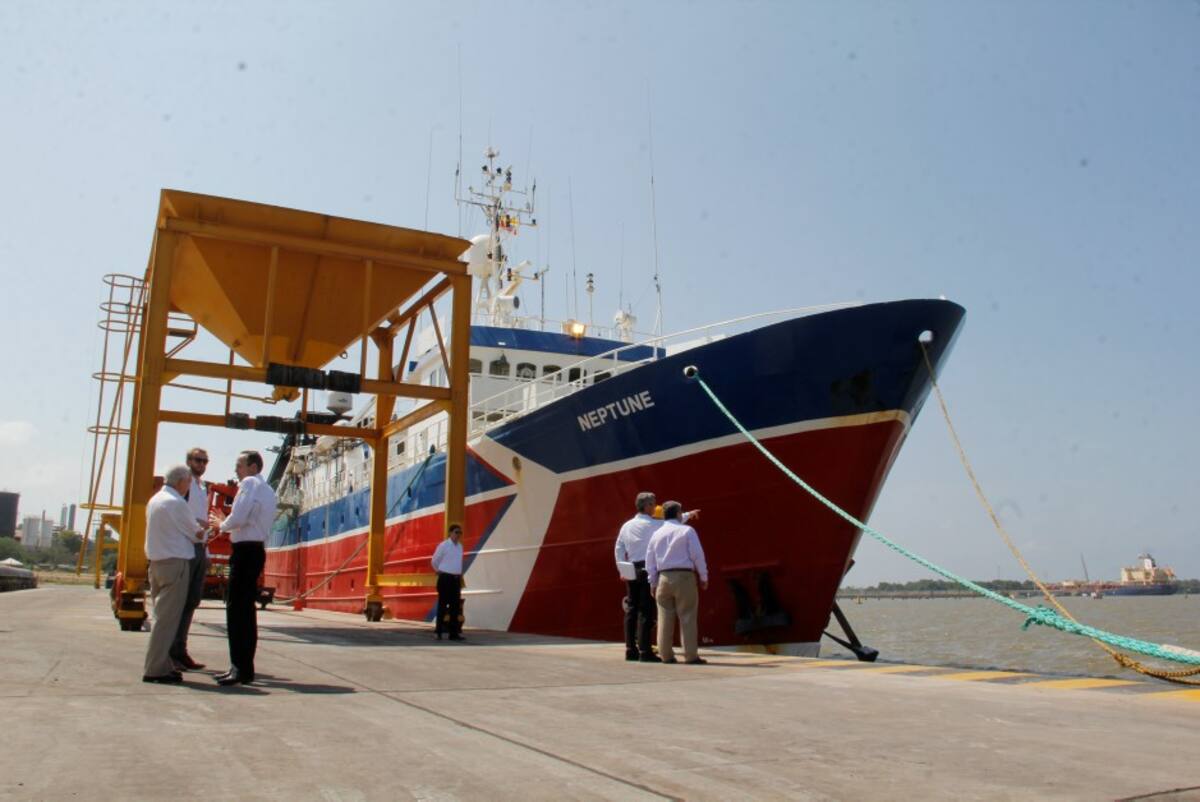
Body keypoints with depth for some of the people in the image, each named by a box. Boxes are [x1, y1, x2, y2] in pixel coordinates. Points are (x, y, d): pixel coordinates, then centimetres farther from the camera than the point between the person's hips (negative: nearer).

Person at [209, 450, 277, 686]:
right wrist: (226, 522, 18)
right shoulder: (268, 491, 20)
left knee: (237, 609, -7)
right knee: (246, 608, 13)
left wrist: (221, 524, 1)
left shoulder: (249, 483, -9)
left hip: (245, 551, -10)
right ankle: (243, 666, 18)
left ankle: (241, 668, -7)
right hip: (256, 549, 10)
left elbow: (238, 518, -18)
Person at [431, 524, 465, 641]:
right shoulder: (443, 545, -8)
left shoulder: (460, 546, 11)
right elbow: (435, 561, 3)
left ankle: (454, 633, 9)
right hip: (445, 578, -6)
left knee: (455, 606, 5)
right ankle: (438, 632, 4)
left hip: (456, 578, 6)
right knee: (442, 605, -3)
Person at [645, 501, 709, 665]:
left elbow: (650, 561, 10)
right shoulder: (687, 530, -2)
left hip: (664, 577, 4)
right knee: (687, 617, -2)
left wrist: (653, 584, 15)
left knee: (665, 617, 7)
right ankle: (691, 656, -3)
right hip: (684, 577, -4)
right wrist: (704, 577, 0)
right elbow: (697, 555, -7)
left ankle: (666, 655, 6)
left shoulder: (656, 534, 11)